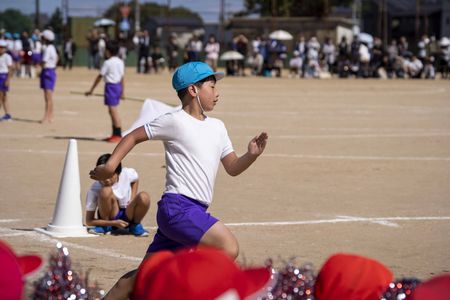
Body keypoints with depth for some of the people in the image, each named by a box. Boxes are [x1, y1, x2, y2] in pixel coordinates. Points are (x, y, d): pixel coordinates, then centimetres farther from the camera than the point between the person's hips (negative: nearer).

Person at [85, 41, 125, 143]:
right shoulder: (120, 62, 8)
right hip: (118, 86, 8)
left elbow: (99, 77, -10)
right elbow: (122, 77, 12)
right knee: (112, 112, 16)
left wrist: (91, 90, -4)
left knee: (114, 111, -6)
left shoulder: (108, 62, -14)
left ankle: (118, 135, -7)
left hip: (110, 86, -8)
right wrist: (122, 91, 21)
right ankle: (115, 134, 21)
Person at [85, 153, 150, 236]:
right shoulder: (94, 189, -20)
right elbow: (89, 221, -16)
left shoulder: (127, 174, -15)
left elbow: (135, 180, 14)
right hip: (109, 220, -2)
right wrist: (114, 223, -26)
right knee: (106, 191, -32)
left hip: (127, 217, 2)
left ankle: (135, 225, -2)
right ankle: (104, 227, -11)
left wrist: (132, 200, -2)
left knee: (144, 197, -29)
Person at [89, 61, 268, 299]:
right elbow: (134, 136, 4)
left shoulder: (217, 127, 17)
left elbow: (232, 168, 20)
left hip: (194, 212, 8)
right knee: (229, 249, -22)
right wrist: (110, 165, -4)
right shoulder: (175, 122, -4)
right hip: (178, 206, -8)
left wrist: (251, 155, 0)